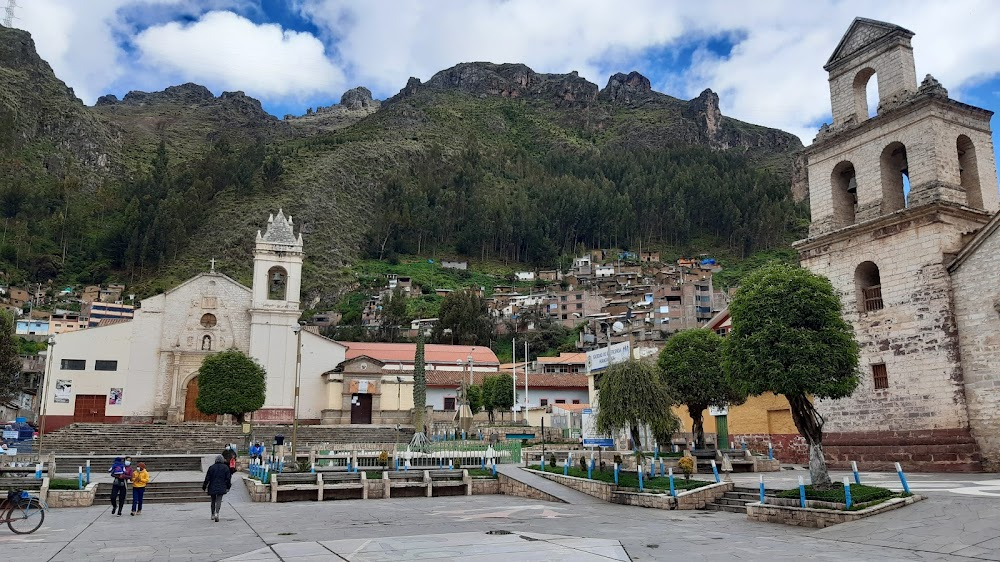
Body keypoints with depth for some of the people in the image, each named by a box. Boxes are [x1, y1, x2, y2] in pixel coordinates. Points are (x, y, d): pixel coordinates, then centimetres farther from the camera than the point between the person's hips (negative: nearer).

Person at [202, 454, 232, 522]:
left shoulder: (211, 467, -1)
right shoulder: (225, 467, 0)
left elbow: (207, 478, -1)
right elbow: (228, 478, 3)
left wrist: (204, 486, 8)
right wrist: (228, 486, 13)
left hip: (212, 487, 1)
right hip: (221, 487, -1)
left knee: (213, 501, 16)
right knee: (219, 500, -4)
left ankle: (213, 514, 26)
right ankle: (217, 513, -26)